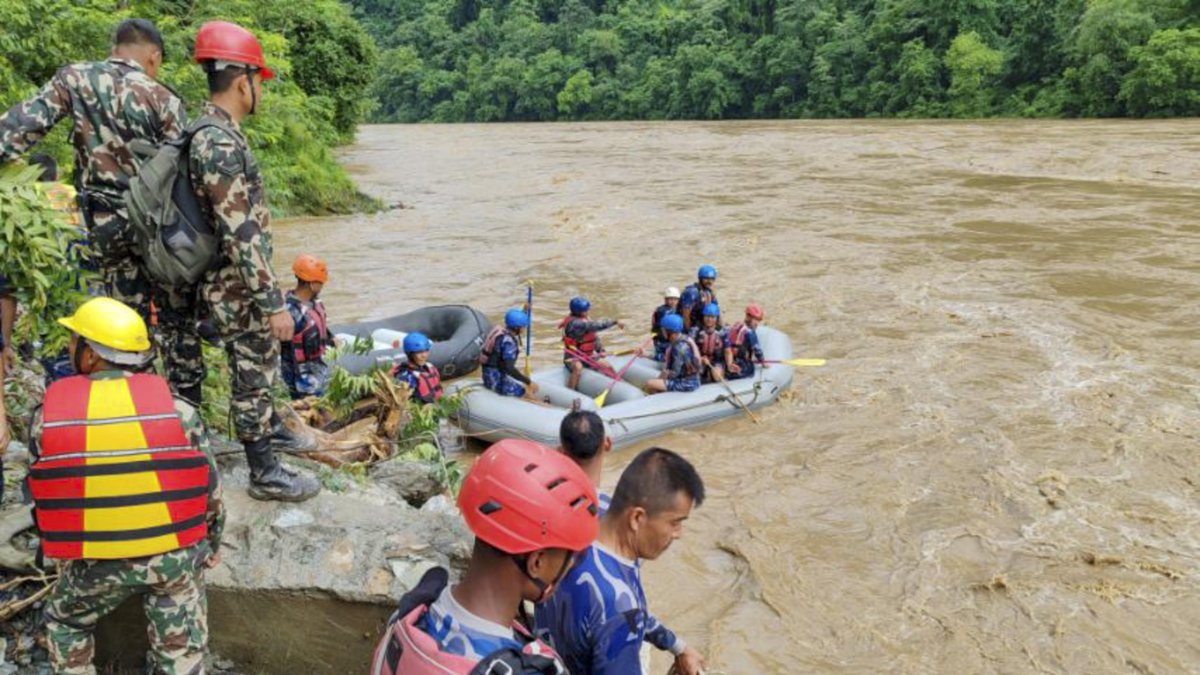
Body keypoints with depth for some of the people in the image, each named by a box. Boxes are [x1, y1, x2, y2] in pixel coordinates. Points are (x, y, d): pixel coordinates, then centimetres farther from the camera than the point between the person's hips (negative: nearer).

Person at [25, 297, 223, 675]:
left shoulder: (46, 416, -7)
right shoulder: (178, 409, -9)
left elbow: (47, 494, 4)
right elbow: (209, 488, -1)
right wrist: (212, 544, 16)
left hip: (94, 563, 0)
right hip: (175, 553, 0)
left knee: (65, 624, 30)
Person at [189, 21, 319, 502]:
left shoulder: (215, 132, 9)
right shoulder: (220, 144, -24)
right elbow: (241, 236, -27)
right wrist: (273, 303, -24)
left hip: (239, 284, 10)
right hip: (239, 290, -10)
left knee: (260, 366, 25)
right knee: (253, 374, 1)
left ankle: (270, 427, 44)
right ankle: (264, 474, 13)